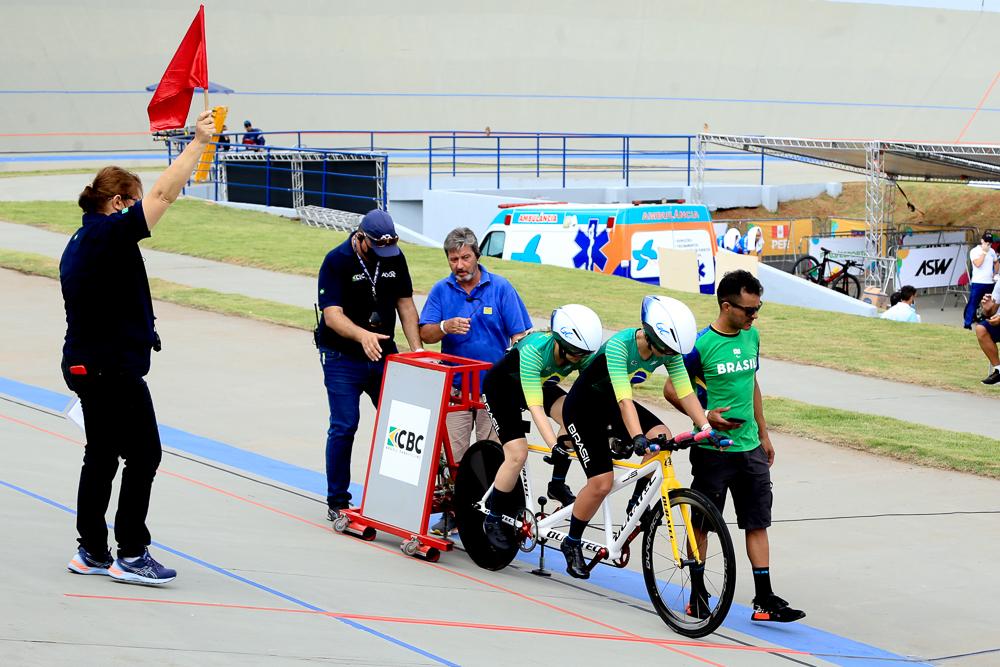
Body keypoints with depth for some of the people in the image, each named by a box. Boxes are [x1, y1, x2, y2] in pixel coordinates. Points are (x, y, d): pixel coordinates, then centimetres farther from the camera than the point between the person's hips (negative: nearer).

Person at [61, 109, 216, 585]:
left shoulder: (79, 242, 14)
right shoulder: (111, 232, -15)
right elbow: (165, 192, -18)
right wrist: (198, 141, -12)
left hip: (84, 364, 10)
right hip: (113, 368, -10)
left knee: (101, 455, 14)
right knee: (143, 455, -3)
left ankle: (91, 553, 19)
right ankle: (131, 556, 1)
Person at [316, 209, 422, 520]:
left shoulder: (395, 257, 1)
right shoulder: (336, 261, -15)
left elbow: (405, 303, 7)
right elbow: (332, 315, -23)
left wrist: (416, 349, -4)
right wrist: (363, 335, -41)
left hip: (384, 354, 5)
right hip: (343, 358, -5)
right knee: (344, 427, -4)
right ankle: (337, 502, 7)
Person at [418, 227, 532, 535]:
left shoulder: (500, 287, -1)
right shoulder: (441, 290, 4)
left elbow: (519, 336, -1)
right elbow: (425, 334, 1)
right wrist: (446, 327, -20)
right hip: (455, 387, 2)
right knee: (452, 454, 0)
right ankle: (452, 512, 10)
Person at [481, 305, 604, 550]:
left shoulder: (583, 354, -23)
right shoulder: (534, 350, -38)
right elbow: (535, 405, -42)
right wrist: (554, 447, -50)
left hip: (540, 383, 5)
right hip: (502, 386, -5)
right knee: (518, 453, -17)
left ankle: (558, 484, -9)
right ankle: (492, 520, 2)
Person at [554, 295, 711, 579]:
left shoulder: (668, 350, -15)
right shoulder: (619, 345, -33)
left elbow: (685, 392, -15)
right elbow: (624, 400, -40)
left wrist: (707, 428, -26)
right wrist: (638, 438, -51)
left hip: (611, 406, 6)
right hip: (583, 408, -6)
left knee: (663, 437, -22)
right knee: (602, 483, -14)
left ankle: (638, 501, -2)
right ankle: (572, 544, 9)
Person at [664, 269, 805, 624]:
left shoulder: (751, 336, 6)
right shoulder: (700, 344, -13)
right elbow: (672, 389, -6)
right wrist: (705, 416, -19)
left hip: (750, 448, 6)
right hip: (712, 449, -6)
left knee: (758, 523, 4)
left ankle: (764, 600, 6)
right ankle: (697, 595, 17)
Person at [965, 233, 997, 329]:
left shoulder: (992, 251, 11)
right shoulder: (974, 251, -6)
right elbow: (978, 264, -20)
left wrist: (995, 274, 12)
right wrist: (984, 252, -16)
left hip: (990, 282, 6)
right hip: (978, 282, -6)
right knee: (973, 303, -7)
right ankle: (967, 323, -6)